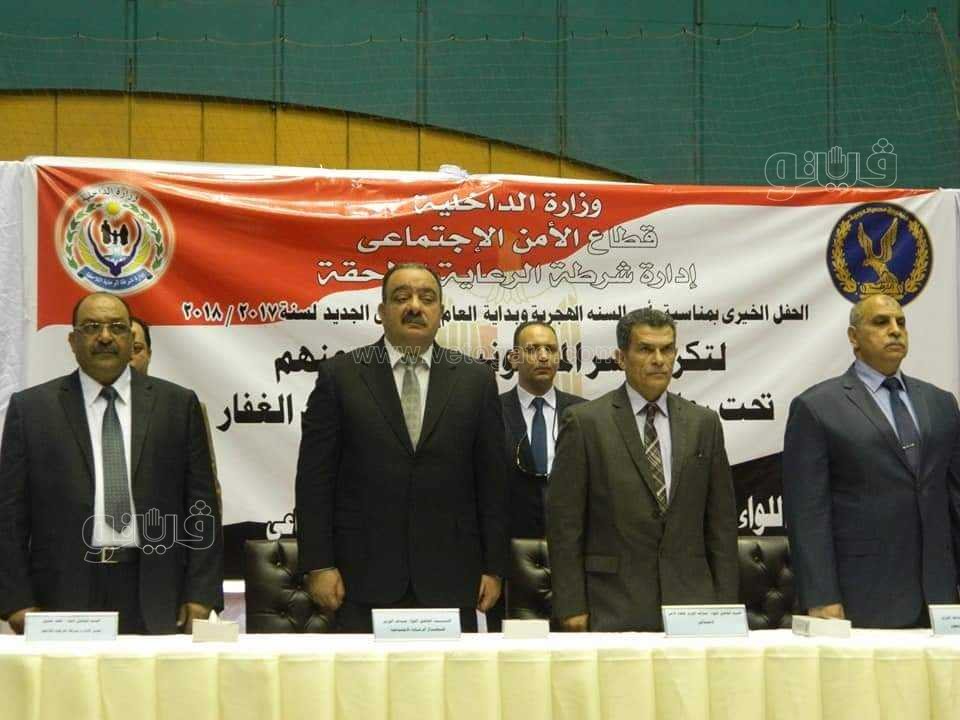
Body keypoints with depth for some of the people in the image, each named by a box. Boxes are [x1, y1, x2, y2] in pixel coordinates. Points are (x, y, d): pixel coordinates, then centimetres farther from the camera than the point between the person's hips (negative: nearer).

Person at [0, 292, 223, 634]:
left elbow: (201, 506, 5)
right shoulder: (31, 407, 7)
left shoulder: (178, 404, 7)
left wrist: (200, 594, -2)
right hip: (65, 594, 0)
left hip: (156, 600, 1)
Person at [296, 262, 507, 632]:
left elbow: (491, 480, 8)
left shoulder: (476, 379, 7)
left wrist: (493, 568, 4)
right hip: (365, 576, -1)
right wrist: (318, 565, -5)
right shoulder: (340, 375, 3)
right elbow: (315, 477, 1)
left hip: (449, 578, 1)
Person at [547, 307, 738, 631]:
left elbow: (721, 521, 11)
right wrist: (571, 607, -8)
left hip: (690, 600, 3)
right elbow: (564, 521, -3)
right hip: (614, 608, -3)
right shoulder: (585, 422, -1)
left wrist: (725, 605, 5)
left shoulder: (703, 423, 9)